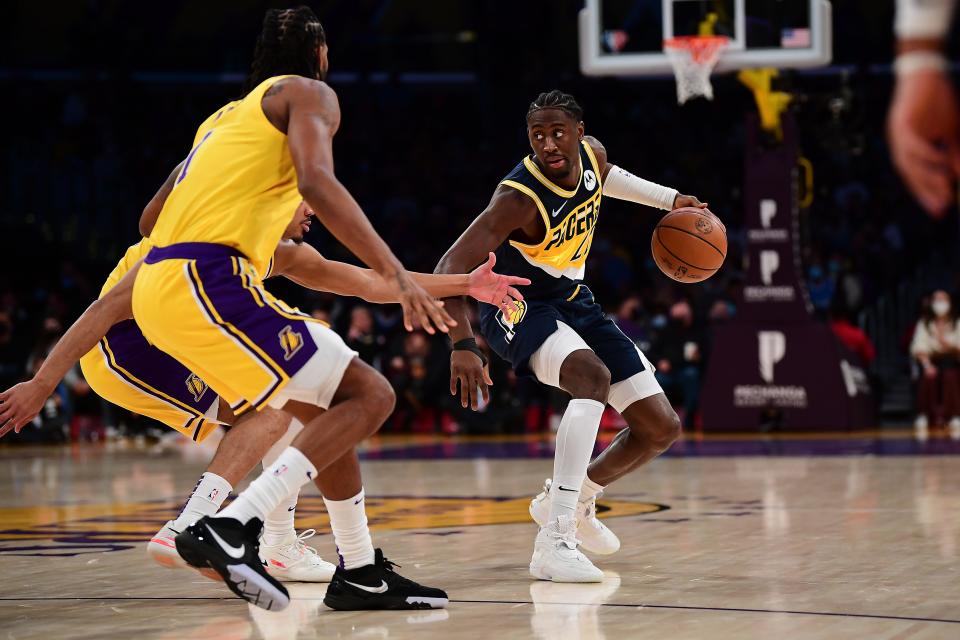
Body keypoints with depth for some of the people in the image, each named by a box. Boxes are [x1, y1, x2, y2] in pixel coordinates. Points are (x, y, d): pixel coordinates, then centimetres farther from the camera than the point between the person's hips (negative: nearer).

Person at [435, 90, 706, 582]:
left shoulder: (590, 154, -10)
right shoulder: (520, 198, -30)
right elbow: (451, 268, -36)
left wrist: (670, 200, 13)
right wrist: (462, 345, -48)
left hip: (572, 301, 8)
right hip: (517, 305, -7)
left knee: (662, 428, 3)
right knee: (593, 377, -38)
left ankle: (569, 499, 27)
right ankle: (555, 542, -40)